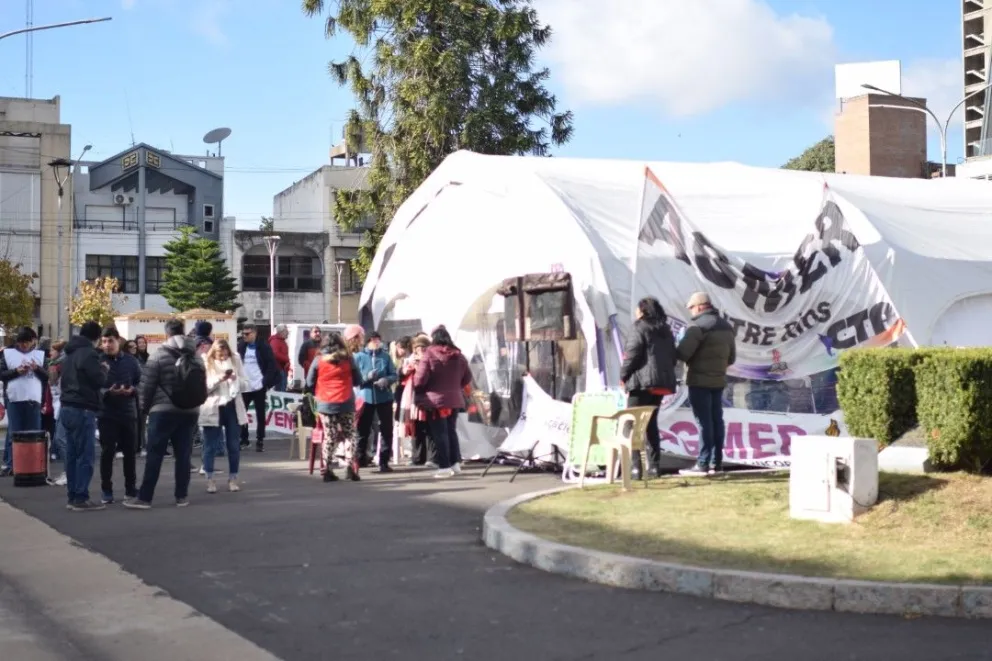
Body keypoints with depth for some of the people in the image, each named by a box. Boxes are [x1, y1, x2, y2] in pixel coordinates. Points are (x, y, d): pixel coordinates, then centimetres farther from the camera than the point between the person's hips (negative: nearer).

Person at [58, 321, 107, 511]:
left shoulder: (70, 353, 16)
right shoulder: (89, 353, -13)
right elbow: (99, 380, -14)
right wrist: (104, 369, 4)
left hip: (68, 407, 9)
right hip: (83, 410, -9)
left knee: (72, 455, 11)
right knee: (85, 455, -6)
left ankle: (72, 496, 13)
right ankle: (81, 499, -7)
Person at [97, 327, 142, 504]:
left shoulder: (131, 361, 3)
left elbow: (141, 383, 6)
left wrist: (132, 390, -14)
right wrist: (107, 392, -24)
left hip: (128, 413, 3)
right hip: (106, 414, -3)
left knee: (130, 451, 9)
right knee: (107, 452, 0)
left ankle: (130, 488, 21)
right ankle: (106, 490, 8)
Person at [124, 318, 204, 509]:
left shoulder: (160, 355, -7)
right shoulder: (196, 357, 8)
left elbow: (147, 385, -6)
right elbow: (203, 386, 13)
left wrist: (144, 407, 7)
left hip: (163, 411, -4)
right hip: (190, 411, 4)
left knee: (155, 454, -3)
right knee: (183, 454, 8)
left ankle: (144, 497, -2)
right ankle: (182, 496, 10)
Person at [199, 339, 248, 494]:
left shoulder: (235, 360, 1)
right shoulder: (205, 362, -7)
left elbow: (245, 383, 3)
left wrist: (236, 379, -18)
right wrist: (219, 379, -25)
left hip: (233, 407, 3)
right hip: (212, 409, -2)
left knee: (234, 445, 7)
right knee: (211, 446, 2)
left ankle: (233, 479, 18)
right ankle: (210, 480, 11)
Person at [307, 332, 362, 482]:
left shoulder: (319, 360, -1)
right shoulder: (348, 359, -1)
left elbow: (310, 383, 4)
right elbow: (358, 380, 6)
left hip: (325, 404, 1)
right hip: (346, 403, -1)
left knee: (329, 437, 7)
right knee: (349, 435, 8)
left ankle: (327, 470, 4)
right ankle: (350, 466, -4)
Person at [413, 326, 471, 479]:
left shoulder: (429, 354, -11)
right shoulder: (458, 355, 6)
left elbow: (420, 379, -14)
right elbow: (467, 378, 11)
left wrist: (416, 388, 6)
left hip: (435, 400, -5)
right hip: (454, 399, 5)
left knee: (439, 433, -1)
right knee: (451, 431, 17)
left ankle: (445, 466, -2)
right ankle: (456, 463, 17)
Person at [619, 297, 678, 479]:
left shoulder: (639, 328, -6)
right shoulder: (666, 331, 18)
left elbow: (632, 355, -13)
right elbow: (673, 357, 19)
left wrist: (623, 375, -3)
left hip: (642, 382, -7)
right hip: (662, 383, 7)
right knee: (651, 423, 16)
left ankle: (635, 466, -12)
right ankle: (654, 466, 12)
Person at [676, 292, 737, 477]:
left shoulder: (699, 325, -13)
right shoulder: (726, 327, 15)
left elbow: (683, 352, -20)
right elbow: (731, 358, 20)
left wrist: (691, 361, 1)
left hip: (700, 380, -8)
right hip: (718, 380, 8)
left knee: (704, 421, -7)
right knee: (716, 420, 10)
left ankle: (703, 464, -6)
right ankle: (716, 463, 12)